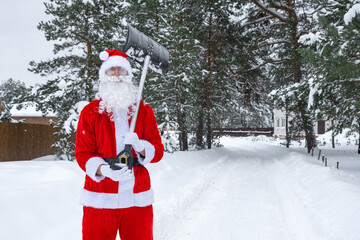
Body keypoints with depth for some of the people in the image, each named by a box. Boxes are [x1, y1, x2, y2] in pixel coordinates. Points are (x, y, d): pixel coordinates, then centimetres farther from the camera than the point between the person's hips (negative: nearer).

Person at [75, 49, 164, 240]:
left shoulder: (144, 111, 10)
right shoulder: (90, 112, 4)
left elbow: (158, 151, 6)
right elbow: (82, 153, -1)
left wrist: (140, 146, -16)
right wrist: (104, 170, -20)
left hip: (137, 198, 2)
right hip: (100, 200, -1)